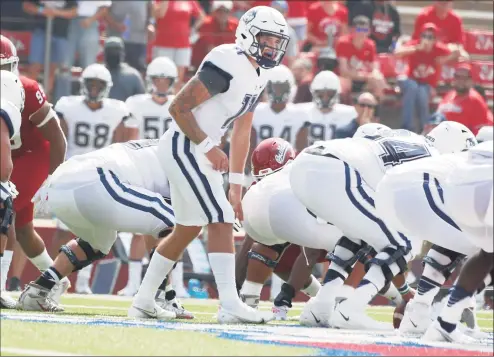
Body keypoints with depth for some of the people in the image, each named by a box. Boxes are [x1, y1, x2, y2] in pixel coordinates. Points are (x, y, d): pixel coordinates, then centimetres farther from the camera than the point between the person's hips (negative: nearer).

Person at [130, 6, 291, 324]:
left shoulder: (258, 75, 11)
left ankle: (144, 300, 28)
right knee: (221, 221, -14)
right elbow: (179, 107, -19)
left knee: (188, 230, 17)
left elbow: (241, 134, 17)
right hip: (183, 146, -10)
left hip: (199, 151, 10)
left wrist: (236, 187, 16)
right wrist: (208, 146, -23)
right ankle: (230, 306, -18)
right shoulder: (229, 64, -18)